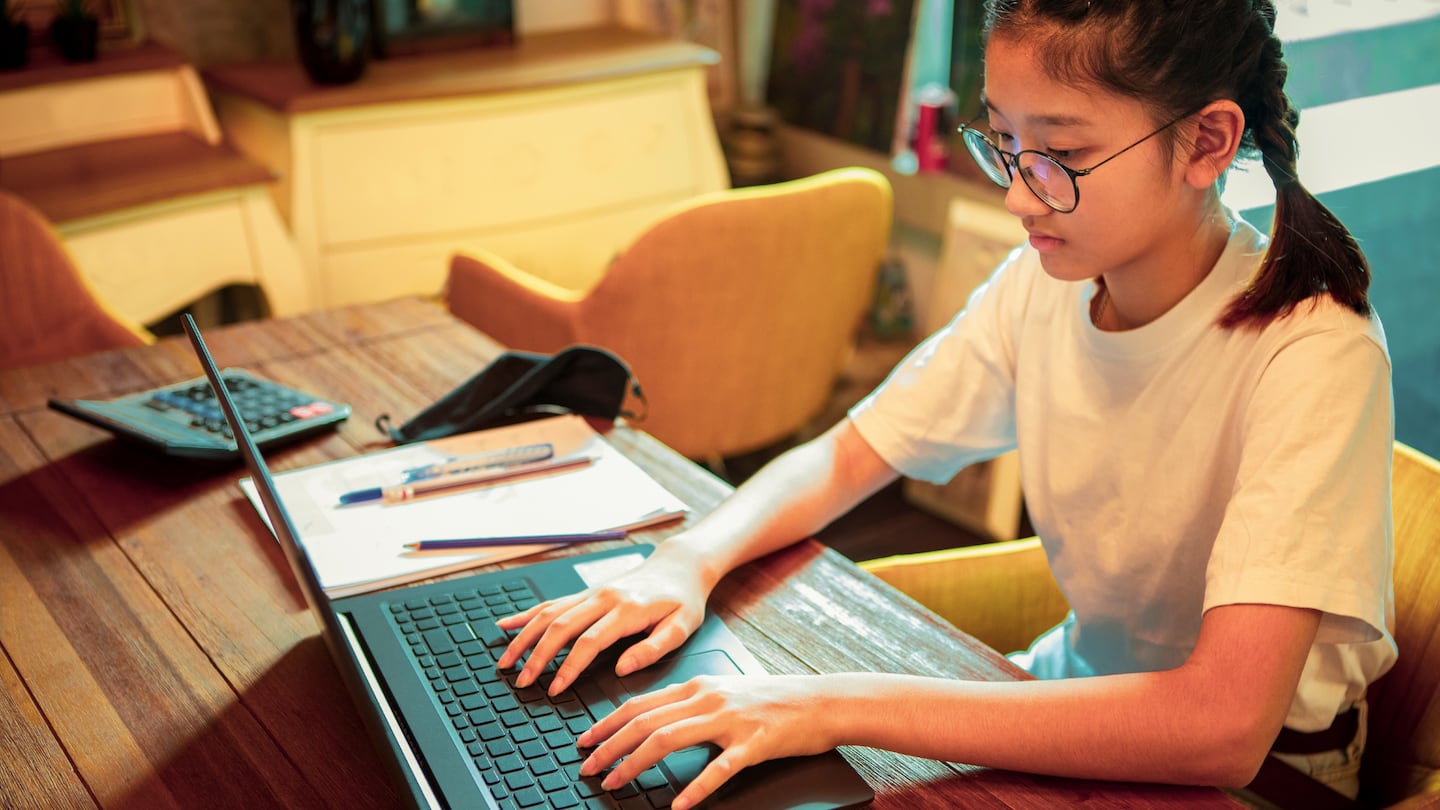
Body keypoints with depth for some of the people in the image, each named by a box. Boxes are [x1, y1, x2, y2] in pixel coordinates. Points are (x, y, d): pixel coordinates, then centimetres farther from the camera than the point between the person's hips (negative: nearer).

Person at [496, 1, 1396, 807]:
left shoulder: (1313, 355, -27)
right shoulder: (1044, 282, -9)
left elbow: (1222, 723, -36)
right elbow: (840, 459, -1)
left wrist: (844, 706, -39)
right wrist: (687, 562, -20)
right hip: (1090, 691, 5)